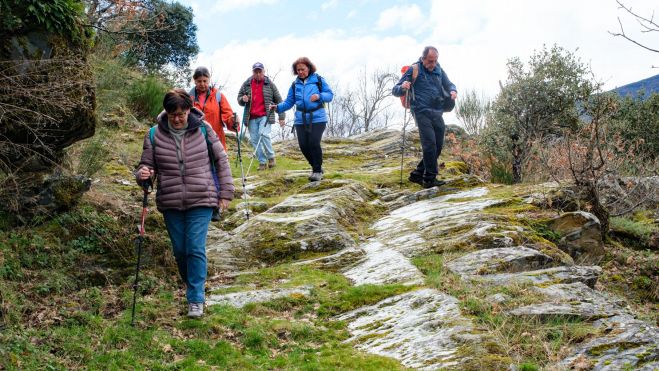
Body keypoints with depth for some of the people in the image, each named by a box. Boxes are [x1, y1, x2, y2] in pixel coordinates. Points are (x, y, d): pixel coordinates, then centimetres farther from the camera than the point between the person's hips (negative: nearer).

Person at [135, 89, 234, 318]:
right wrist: (143, 174, -20)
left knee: (196, 249, -8)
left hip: (201, 200, -2)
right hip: (170, 203, 2)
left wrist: (225, 193, 1)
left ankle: (196, 299, -1)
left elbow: (221, 160, 4)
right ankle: (191, 285, 36)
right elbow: (147, 165, 5)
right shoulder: (155, 135, -1)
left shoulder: (203, 130, -3)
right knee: (180, 250, 11)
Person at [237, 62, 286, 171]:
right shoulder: (246, 84, 8)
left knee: (263, 134, -22)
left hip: (265, 116, -3)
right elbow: (239, 99, 16)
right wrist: (243, 99, -9)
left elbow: (278, 101, 5)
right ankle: (262, 162, 10)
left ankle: (271, 157, -4)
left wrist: (281, 117, 0)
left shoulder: (269, 84, 3)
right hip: (251, 118, 3)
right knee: (254, 139, 1)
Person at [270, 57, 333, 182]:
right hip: (301, 120, 4)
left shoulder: (319, 80, 3)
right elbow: (289, 102, 9)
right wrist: (278, 107, -9)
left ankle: (317, 171, 3)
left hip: (317, 118, -4)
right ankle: (315, 167, 22)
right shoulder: (295, 85, 12)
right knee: (303, 145, -2)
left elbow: (330, 95, 2)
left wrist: (319, 96, -18)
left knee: (314, 143, -15)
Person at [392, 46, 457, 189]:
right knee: (430, 144, -15)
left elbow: (449, 84, 23)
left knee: (438, 146, 6)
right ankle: (430, 178, -10)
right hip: (422, 112, -6)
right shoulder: (414, 70, -3)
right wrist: (402, 88, -27)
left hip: (437, 113, 6)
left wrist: (453, 91, -2)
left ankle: (418, 174, 16)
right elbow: (395, 91, -3)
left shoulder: (439, 70, 12)